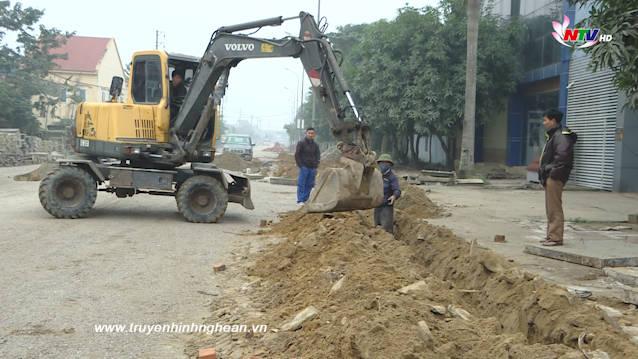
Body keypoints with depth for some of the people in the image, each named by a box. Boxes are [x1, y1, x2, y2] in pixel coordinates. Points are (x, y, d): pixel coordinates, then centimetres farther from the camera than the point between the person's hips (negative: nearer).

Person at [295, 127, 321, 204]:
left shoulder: (315, 145, 11)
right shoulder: (301, 143, -2)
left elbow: (318, 155, 18)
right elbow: (297, 155, -3)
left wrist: (316, 165, 4)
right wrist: (300, 165, -8)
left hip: (312, 168, 4)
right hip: (304, 167, -4)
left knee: (309, 185, 3)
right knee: (301, 184, -4)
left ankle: (305, 200, 10)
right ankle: (300, 200, -2)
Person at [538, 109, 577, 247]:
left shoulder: (561, 136, -15)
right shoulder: (552, 136, 18)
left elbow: (562, 156, -26)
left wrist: (553, 173, -19)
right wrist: (544, 173, 14)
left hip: (555, 178, -11)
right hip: (549, 177, 11)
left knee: (554, 208, -7)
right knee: (550, 209, 16)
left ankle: (556, 237, -3)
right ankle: (551, 235, 24)